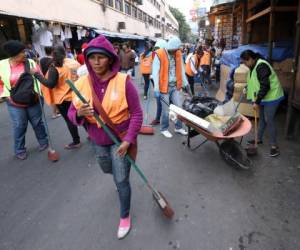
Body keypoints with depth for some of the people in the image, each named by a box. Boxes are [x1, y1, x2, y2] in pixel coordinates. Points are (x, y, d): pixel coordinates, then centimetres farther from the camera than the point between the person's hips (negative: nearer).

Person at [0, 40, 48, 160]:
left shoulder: (30, 62, -8)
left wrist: (38, 93, -18)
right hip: (14, 104, 0)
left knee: (37, 122, 15)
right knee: (19, 126, 8)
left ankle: (43, 141, 37)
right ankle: (19, 150, 26)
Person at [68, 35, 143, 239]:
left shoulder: (123, 82, -20)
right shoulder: (82, 83, -9)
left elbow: (137, 114, -15)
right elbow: (71, 113, -4)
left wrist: (128, 140, -22)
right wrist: (79, 114, -27)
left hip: (121, 140, -4)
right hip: (98, 141, 5)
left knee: (121, 181, 4)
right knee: (107, 170, 29)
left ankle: (125, 216, 31)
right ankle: (120, 173, 67)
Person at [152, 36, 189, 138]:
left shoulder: (178, 54, 6)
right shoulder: (159, 55, -12)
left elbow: (181, 69, 16)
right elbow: (155, 72, -13)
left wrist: (185, 83, 18)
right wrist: (156, 88, -18)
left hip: (175, 86, 6)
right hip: (165, 87, -5)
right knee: (166, 110, 3)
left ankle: (178, 127, 26)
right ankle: (164, 129, 22)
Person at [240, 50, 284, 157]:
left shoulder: (261, 66, -24)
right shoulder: (255, 66, 7)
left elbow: (265, 86, -28)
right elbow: (254, 83, 17)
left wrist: (257, 102, -25)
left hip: (271, 96, -9)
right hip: (263, 96, 9)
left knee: (269, 120, -7)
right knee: (262, 118, 17)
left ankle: (274, 146, 4)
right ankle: (259, 139, 30)